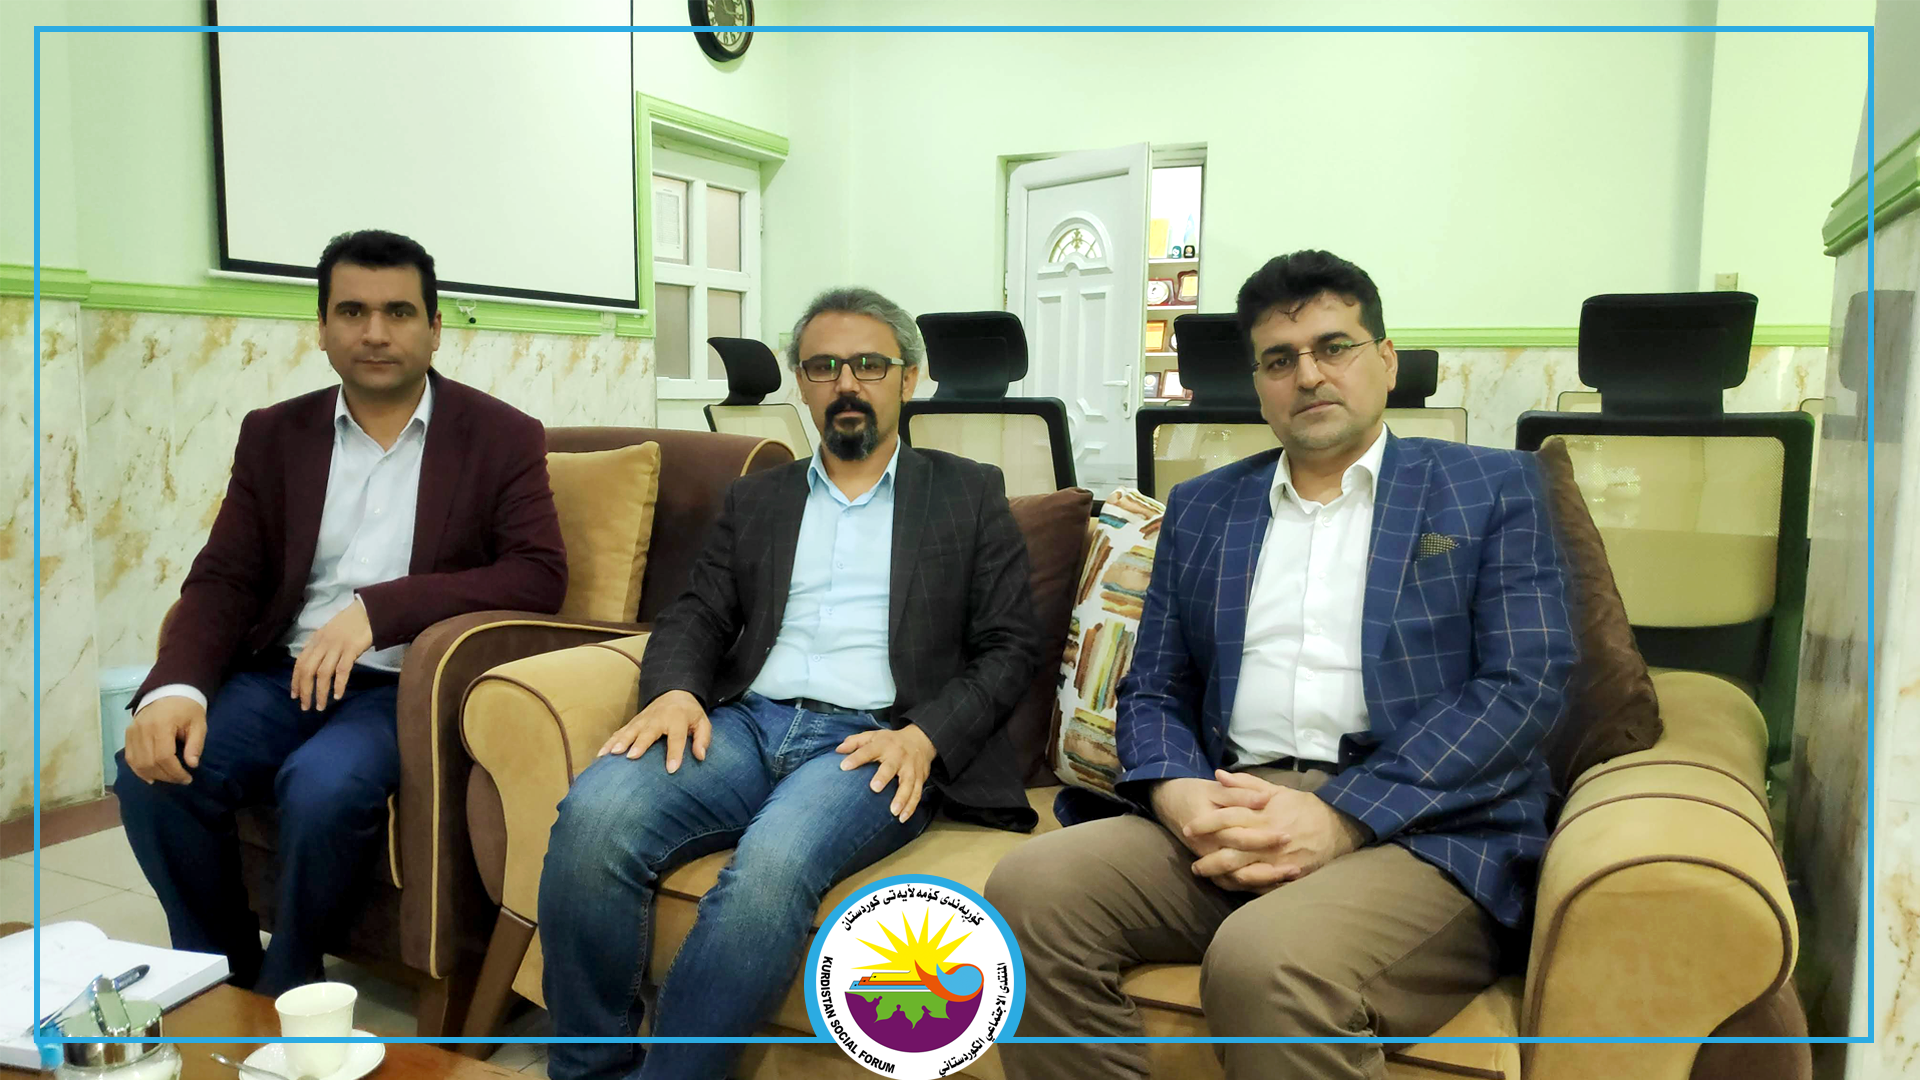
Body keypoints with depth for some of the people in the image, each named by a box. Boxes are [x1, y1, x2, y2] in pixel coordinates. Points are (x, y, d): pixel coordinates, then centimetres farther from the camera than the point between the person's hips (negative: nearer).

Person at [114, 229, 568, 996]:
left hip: (407, 686, -4)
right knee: (153, 770, -21)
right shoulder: (274, 435, 11)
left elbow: (539, 575, -12)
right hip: (282, 674, 4)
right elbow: (223, 579, 5)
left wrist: (377, 607, -23)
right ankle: (222, 980, 3)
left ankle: (286, 988, -3)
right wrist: (177, 686, -17)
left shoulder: (502, 438, 0)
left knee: (324, 787, -31)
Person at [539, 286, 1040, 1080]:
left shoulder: (970, 494, 15)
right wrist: (675, 691, -9)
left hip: (871, 742, -3)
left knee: (771, 864, -36)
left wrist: (924, 737, -11)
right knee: (594, 815, -28)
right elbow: (697, 616, 15)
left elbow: (1008, 649, 7)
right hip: (744, 723, 3)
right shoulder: (755, 499, 24)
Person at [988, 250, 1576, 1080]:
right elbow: (1152, 691, 17)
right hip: (1225, 807, 4)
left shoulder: (1491, 488, 10)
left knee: (1267, 962, -35)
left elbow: (1526, 683, -2)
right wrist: (1178, 792, -8)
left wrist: (1340, 815, -15)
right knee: (1030, 888, -22)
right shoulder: (1200, 507, 20)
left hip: (1423, 826, -3)